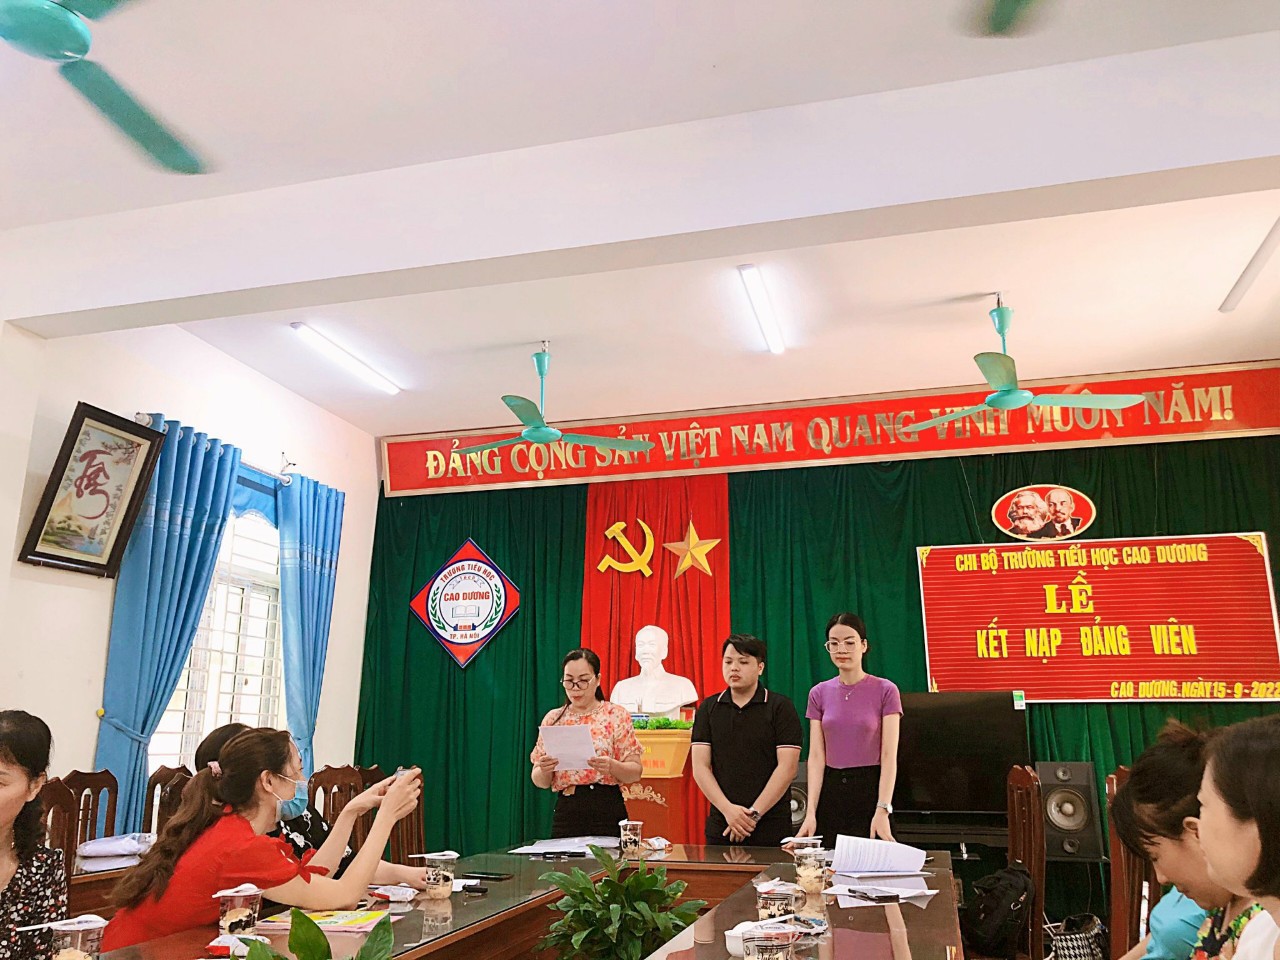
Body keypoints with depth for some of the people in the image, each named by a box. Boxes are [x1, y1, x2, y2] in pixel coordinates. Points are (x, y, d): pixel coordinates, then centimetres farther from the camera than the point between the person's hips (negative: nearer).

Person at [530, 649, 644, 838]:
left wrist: (611, 766, -21)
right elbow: (540, 782, 9)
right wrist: (544, 771, -12)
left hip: (608, 811, -2)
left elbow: (635, 772, -2)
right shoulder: (552, 719, 8)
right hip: (566, 813, 2)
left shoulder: (617, 715, 1)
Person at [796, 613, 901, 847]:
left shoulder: (885, 690, -5)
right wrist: (811, 812, -9)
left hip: (870, 790, -3)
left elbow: (889, 756, -10)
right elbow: (816, 756, 0)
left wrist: (882, 811, -19)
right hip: (830, 792, 3)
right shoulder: (819, 693, 5)